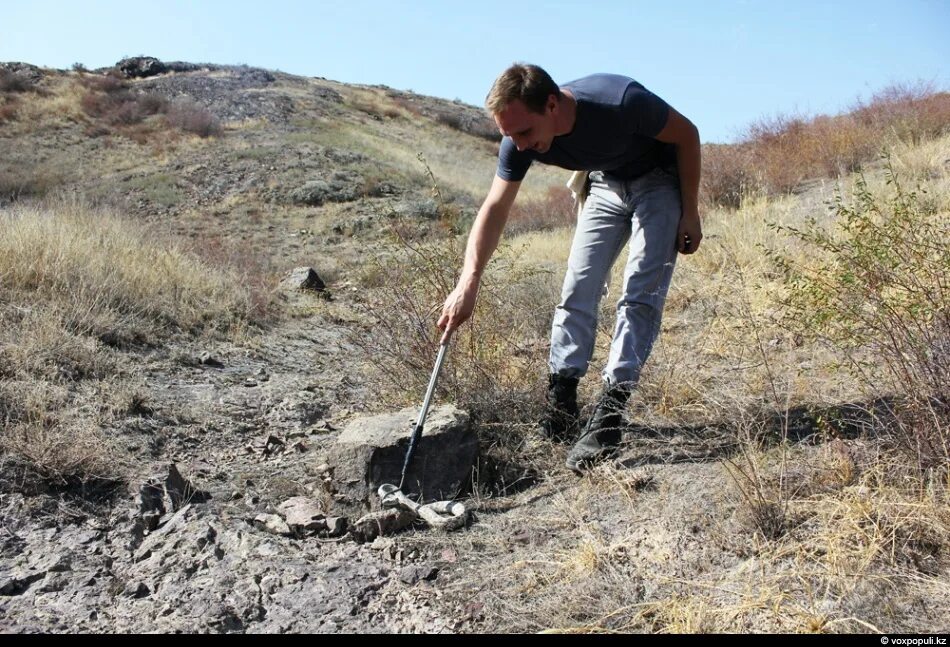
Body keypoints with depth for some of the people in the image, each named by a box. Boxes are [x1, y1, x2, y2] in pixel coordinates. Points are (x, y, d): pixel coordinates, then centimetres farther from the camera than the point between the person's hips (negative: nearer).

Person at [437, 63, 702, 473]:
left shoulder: (621, 101, -37)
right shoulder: (520, 141, -22)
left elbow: (686, 135, -20)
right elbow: (495, 209, -19)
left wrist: (690, 213, -15)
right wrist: (468, 284, -30)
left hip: (660, 181, -4)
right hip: (606, 184, 5)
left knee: (641, 295, -16)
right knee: (577, 288, -4)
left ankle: (610, 413, -18)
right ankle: (560, 401, 1)